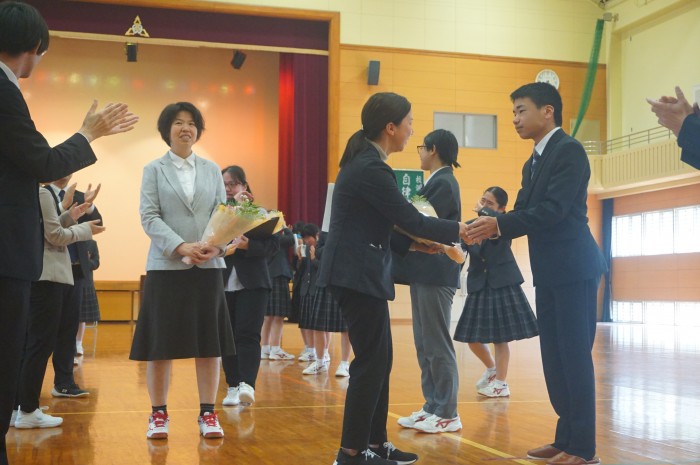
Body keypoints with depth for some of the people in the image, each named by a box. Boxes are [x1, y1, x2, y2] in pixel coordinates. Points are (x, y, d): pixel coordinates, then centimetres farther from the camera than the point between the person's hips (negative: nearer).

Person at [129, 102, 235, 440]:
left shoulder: (212, 170, 13)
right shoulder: (154, 170, 6)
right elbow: (149, 217, -5)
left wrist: (219, 245, -14)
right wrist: (180, 246, -19)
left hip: (208, 265, 2)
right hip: (166, 265, -2)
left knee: (209, 341, 2)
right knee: (161, 342, 0)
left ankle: (208, 413, 9)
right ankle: (158, 414, 11)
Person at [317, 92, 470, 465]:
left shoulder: (365, 161, 13)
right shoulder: (371, 169, -19)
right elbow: (409, 218, -17)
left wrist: (414, 242, 13)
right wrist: (458, 230, -6)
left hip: (361, 272, 10)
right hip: (357, 275, -10)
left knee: (379, 360, 13)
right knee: (371, 361, -4)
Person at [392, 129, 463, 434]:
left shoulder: (443, 183, -13)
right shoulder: (437, 182, 17)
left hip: (436, 274, -10)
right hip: (425, 272, 10)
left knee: (437, 345, -5)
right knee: (424, 345, 12)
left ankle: (447, 415, 2)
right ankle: (433, 406, 18)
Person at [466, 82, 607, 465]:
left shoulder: (569, 150, -10)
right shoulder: (533, 163, 18)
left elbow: (553, 209, -20)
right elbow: (525, 211, 11)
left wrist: (499, 224, -24)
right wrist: (488, 228, -6)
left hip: (573, 268, -9)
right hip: (549, 271, 9)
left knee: (574, 354, -6)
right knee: (553, 356, 11)